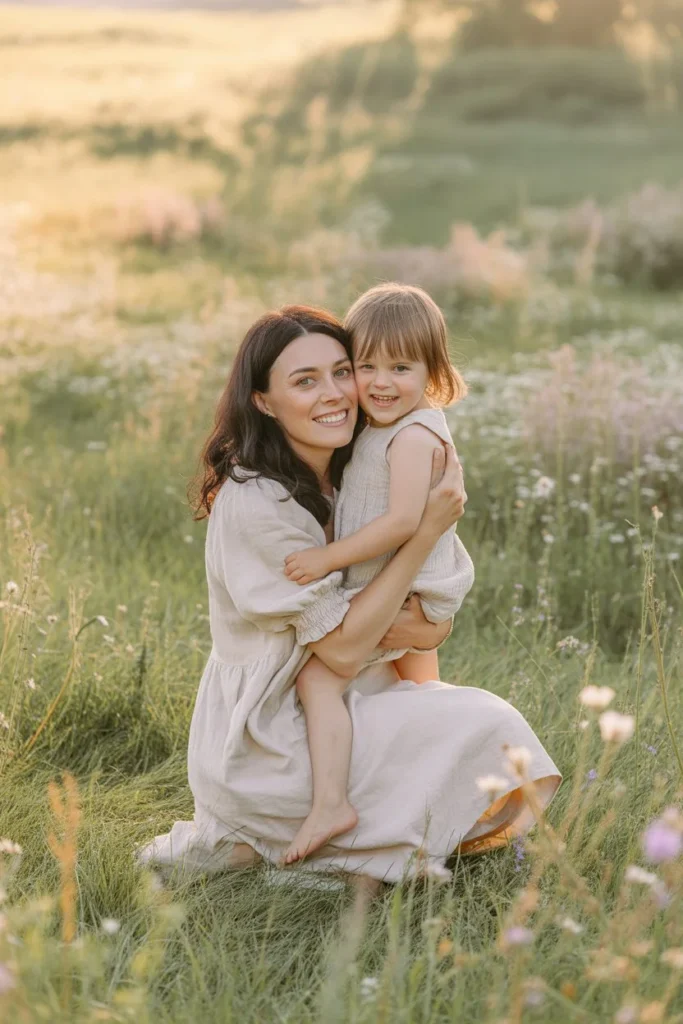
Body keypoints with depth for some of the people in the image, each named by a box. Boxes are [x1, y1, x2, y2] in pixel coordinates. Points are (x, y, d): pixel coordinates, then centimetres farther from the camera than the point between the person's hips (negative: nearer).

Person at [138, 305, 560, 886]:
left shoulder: (337, 478, 6)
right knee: (484, 729, -10)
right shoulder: (256, 503, -22)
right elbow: (343, 651, -20)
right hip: (263, 744, -9)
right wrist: (430, 529, -21)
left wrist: (411, 623, -16)